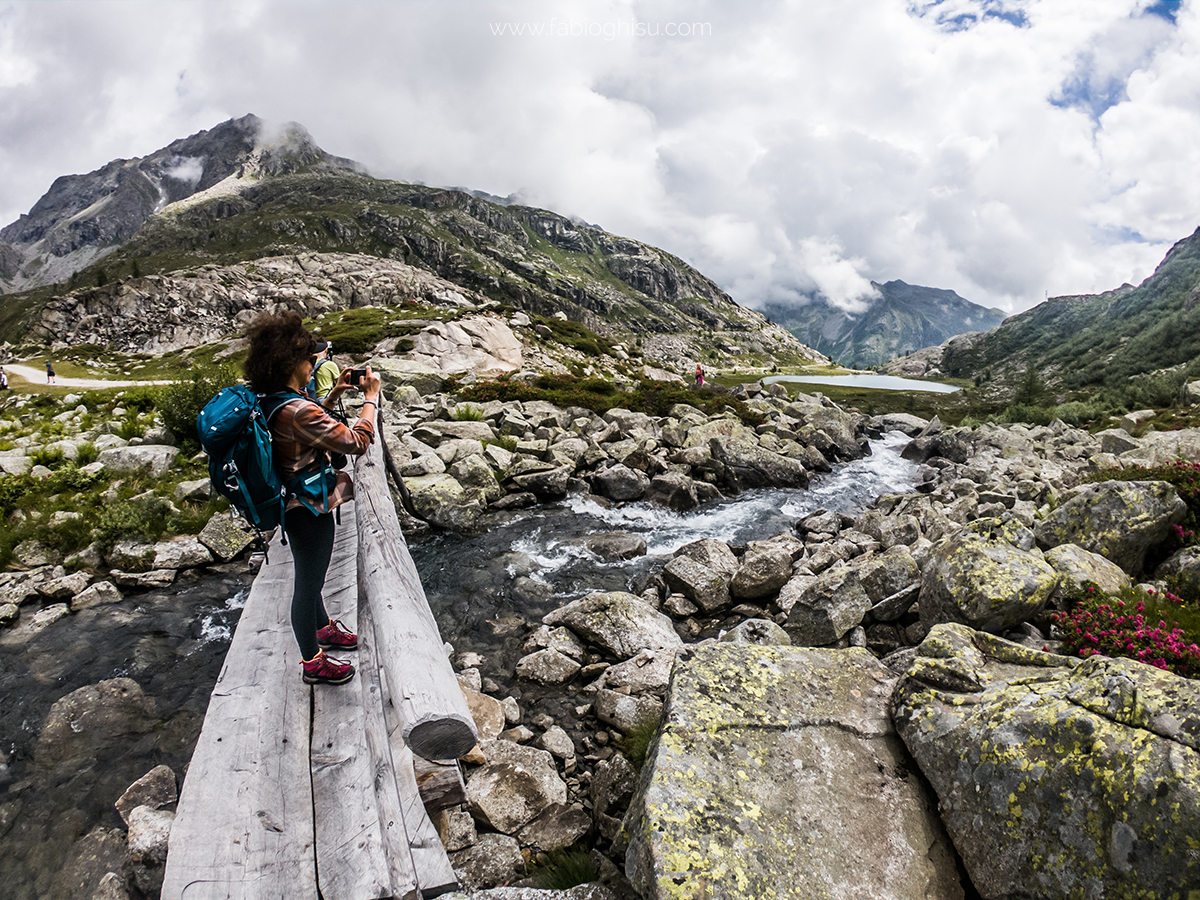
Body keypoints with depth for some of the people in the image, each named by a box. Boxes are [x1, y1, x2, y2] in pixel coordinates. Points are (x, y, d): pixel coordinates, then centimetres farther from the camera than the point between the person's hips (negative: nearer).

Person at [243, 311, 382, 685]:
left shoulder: (272, 403, 0)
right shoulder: (297, 410, -30)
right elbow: (356, 442, -28)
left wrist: (333, 395, 11)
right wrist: (371, 398, -18)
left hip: (295, 503, 10)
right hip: (308, 509, -10)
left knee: (310, 574, 29)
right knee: (308, 583, 9)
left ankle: (322, 628, 52)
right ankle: (312, 662, 28)